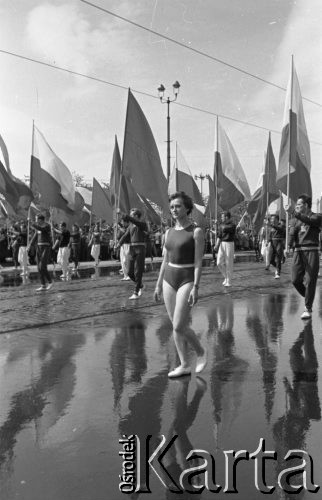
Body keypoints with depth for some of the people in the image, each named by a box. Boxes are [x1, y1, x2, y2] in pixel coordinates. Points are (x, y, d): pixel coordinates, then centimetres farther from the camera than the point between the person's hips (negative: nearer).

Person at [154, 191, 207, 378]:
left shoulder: (197, 231, -9)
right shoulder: (169, 232, 9)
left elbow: (198, 262, -14)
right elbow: (165, 260, 13)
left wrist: (195, 288, -20)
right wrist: (159, 285, 12)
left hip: (187, 281, -6)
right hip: (169, 280, 6)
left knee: (179, 327, -11)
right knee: (177, 327, 7)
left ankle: (201, 352, 14)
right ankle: (185, 365, 17)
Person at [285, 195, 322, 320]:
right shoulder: (295, 219, 13)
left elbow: (308, 220, -21)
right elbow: (292, 233, -3)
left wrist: (293, 212, -31)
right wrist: (289, 246, -21)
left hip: (311, 251, -4)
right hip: (298, 252, 4)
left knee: (310, 281, -4)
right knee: (296, 280, 0)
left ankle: (308, 309, 4)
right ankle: (308, 298, 27)